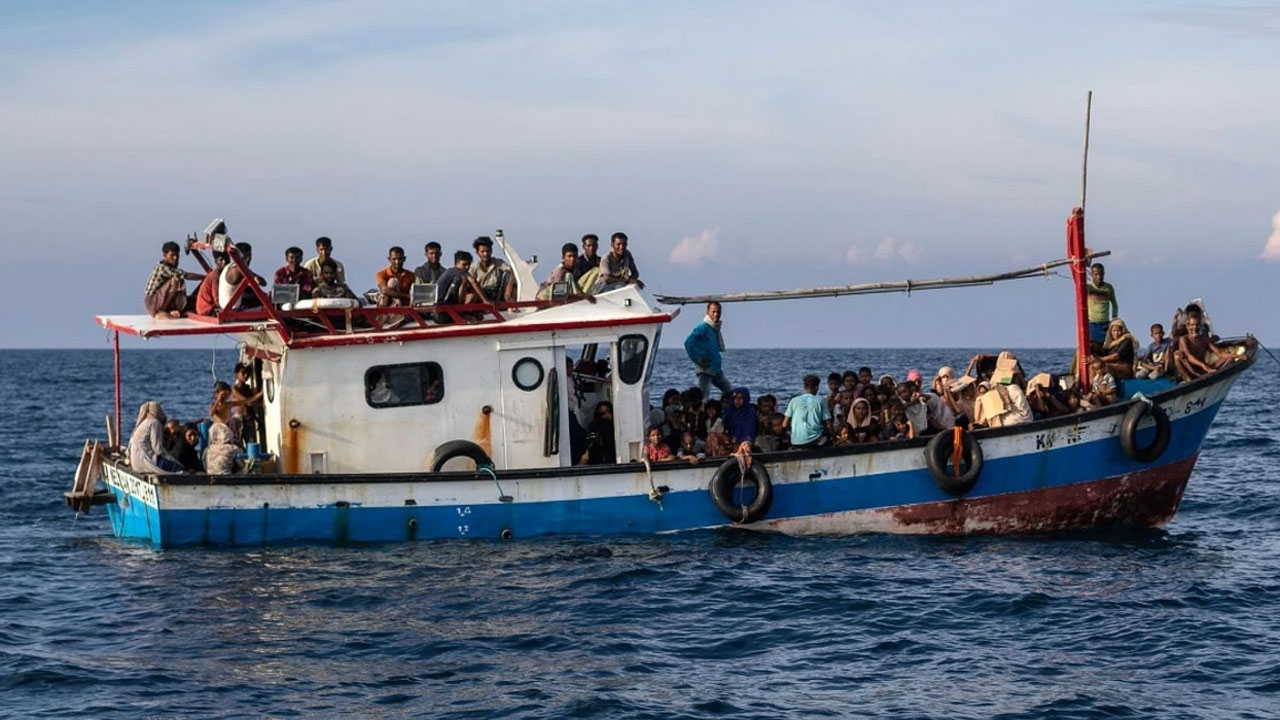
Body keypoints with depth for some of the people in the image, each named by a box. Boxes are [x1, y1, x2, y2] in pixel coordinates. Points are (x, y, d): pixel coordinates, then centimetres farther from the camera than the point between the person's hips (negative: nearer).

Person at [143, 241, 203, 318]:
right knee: (176, 280, -25)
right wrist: (205, 277, -22)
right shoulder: (162, 267, -20)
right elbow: (187, 276, -25)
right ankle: (160, 312, -19)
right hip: (152, 301, -9)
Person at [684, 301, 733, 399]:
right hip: (705, 370, -9)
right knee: (702, 397, -12)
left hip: (717, 370, 9)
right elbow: (688, 342, -24)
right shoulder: (702, 328, -14)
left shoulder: (716, 329, 12)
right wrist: (698, 360, -19)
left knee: (730, 392, 13)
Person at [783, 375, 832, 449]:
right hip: (815, 441, -3)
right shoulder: (820, 401, 5)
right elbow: (828, 425, 2)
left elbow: (785, 425, 6)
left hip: (796, 443, 3)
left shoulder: (794, 400, 8)